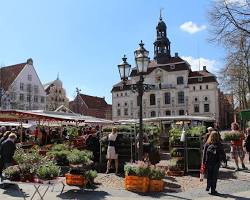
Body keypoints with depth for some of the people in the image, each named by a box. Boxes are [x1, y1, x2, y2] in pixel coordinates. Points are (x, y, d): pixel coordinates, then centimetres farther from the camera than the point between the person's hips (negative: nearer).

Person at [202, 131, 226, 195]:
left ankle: (208, 187, 16)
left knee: (209, 175, 18)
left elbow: (204, 154, -1)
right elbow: (222, 153, -3)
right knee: (214, 176, 6)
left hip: (208, 162, 1)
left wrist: (204, 162, 4)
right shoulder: (219, 144, -7)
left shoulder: (207, 144, -3)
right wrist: (225, 160, 9)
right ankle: (213, 190, 10)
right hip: (216, 162, -1)